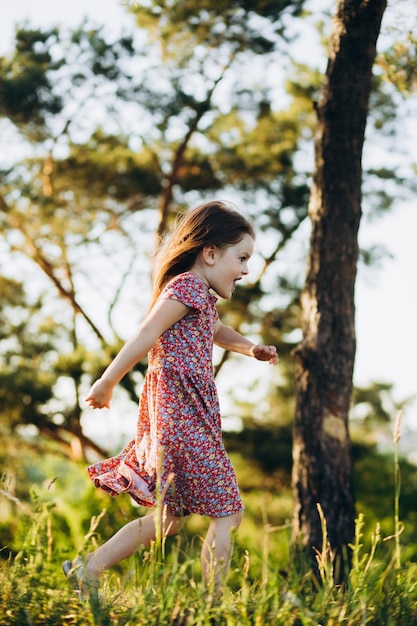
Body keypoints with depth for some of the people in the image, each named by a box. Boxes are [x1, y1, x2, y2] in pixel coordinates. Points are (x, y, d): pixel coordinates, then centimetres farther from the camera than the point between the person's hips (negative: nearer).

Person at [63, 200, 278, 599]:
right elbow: (147, 335, -16)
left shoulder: (202, 297, 20)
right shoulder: (188, 286, -11)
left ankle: (87, 570, 19)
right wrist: (108, 383, -17)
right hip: (184, 419, -10)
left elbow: (217, 331, 37)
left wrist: (251, 348, 18)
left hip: (178, 419, 10)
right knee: (226, 513, -6)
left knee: (169, 518, 16)